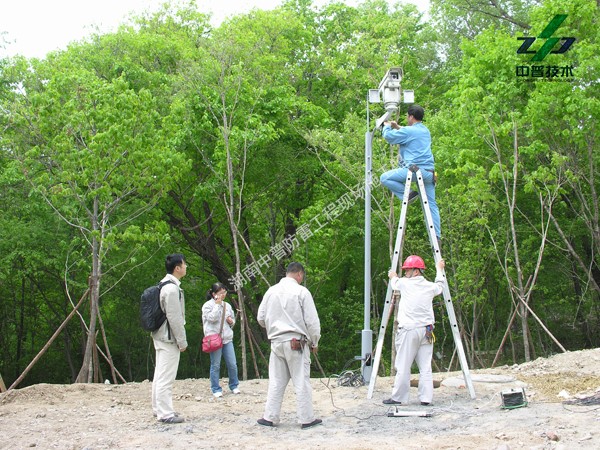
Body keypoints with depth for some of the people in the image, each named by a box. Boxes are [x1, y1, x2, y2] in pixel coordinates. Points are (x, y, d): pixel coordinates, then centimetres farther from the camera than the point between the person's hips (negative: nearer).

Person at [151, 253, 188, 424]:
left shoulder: (164, 285, 13)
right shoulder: (172, 288, -19)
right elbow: (174, 318, -21)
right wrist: (182, 341, -14)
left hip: (161, 336, 11)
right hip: (169, 338, -11)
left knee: (160, 374, 16)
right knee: (166, 377, -6)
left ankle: (159, 408, 25)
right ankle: (165, 414, -3)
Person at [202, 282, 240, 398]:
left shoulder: (227, 305, 14)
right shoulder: (208, 305, -3)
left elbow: (233, 320, 24)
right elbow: (212, 318, -18)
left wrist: (231, 321, 0)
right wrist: (217, 304, -13)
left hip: (227, 339, 5)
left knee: (232, 364, 4)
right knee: (215, 365, -1)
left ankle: (234, 386, 20)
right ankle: (216, 389, 8)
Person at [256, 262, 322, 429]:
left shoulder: (271, 291, 5)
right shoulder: (301, 292, -8)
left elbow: (261, 318, 11)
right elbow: (312, 321, -8)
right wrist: (314, 342, 4)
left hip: (276, 342, 4)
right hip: (297, 343, -4)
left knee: (276, 382, 11)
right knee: (301, 381, 2)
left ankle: (270, 417, 13)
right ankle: (307, 419, 7)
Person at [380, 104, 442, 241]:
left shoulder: (409, 131, -6)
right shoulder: (426, 131, 20)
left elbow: (388, 136, 1)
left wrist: (387, 127, 22)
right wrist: (397, 127, 41)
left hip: (415, 169, -8)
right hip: (429, 172, 8)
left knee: (385, 178, -4)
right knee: (431, 204, 10)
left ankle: (408, 194, -8)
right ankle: (436, 235, 7)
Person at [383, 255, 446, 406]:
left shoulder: (404, 283, -3)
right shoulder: (430, 286, 7)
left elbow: (395, 283, 20)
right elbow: (440, 285, 31)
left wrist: (393, 276, 44)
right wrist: (439, 269, 49)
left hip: (408, 330, -4)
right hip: (426, 330, 4)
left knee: (403, 367, -1)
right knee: (425, 367, 5)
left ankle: (398, 397, 3)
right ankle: (426, 398, 4)